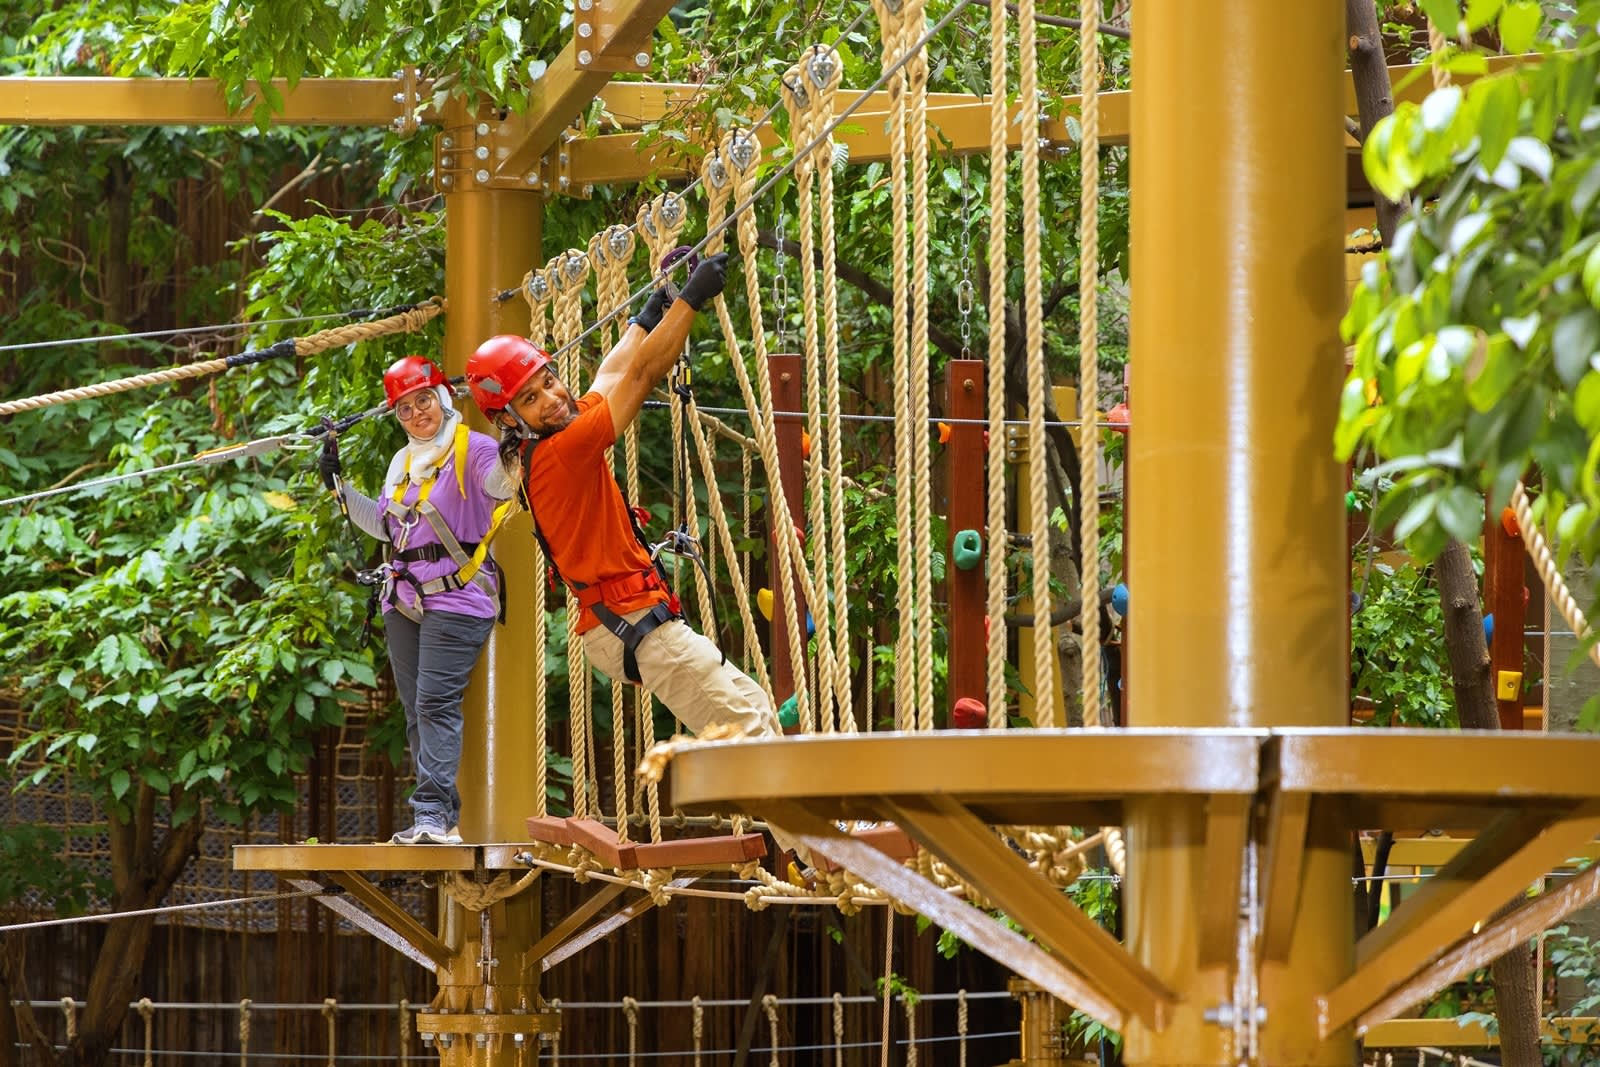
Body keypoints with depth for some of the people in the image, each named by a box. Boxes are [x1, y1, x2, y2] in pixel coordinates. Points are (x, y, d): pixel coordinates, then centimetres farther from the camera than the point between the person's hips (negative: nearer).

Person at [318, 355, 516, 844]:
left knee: (436, 703, -17)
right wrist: (338, 485, 21)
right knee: (416, 712, 6)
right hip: (404, 601, 8)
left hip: (455, 598, -8)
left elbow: (503, 486, -24)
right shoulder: (402, 461, 19)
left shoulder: (474, 450, -6)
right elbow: (385, 525, 26)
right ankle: (443, 819, 9)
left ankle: (433, 814, -21)